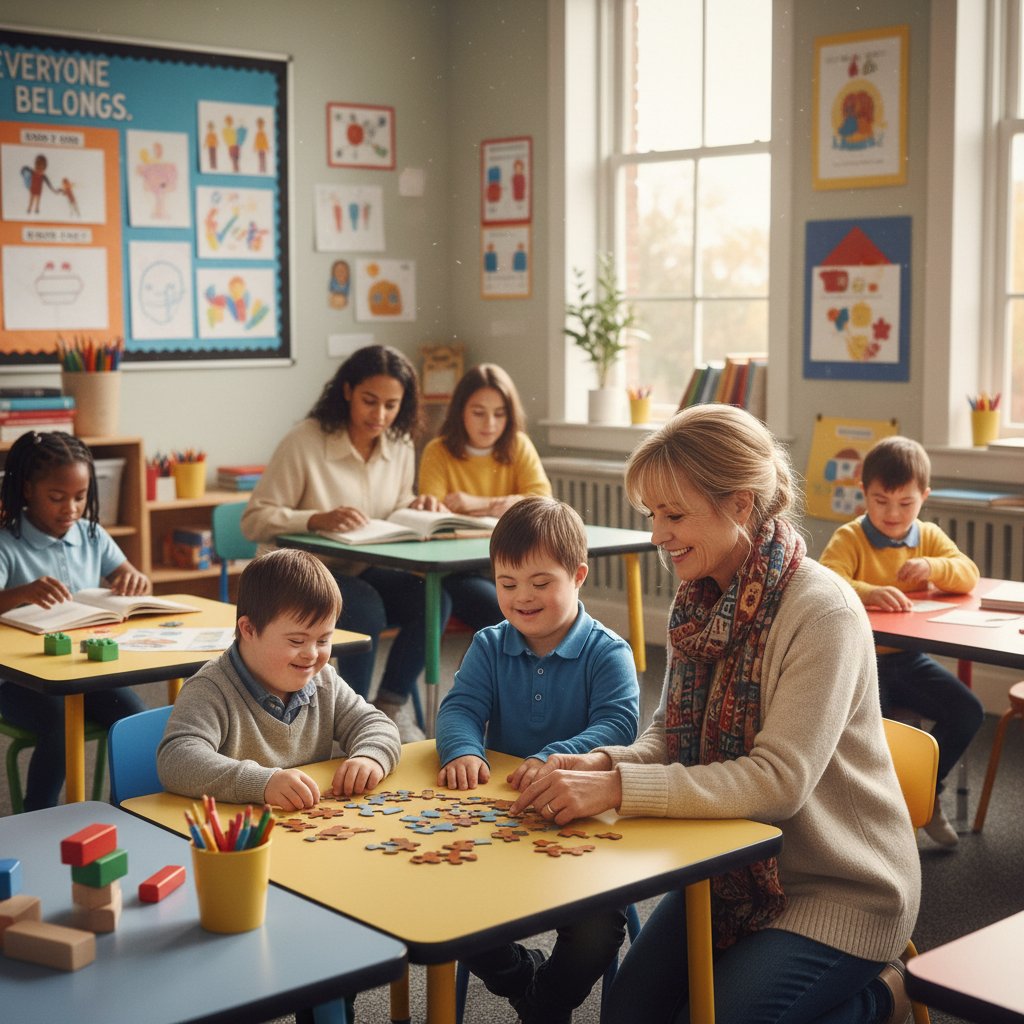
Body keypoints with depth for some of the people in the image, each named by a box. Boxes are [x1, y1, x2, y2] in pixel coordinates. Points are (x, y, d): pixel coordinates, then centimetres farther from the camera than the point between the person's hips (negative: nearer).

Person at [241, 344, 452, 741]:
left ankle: (391, 706, -4)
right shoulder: (304, 442, -15)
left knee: (433, 599, -22)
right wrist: (317, 519, -33)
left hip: (363, 573, 6)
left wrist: (413, 508, -8)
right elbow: (255, 519, -17)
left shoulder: (399, 445, 3)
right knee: (366, 608, -34)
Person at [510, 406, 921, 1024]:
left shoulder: (823, 613, -24)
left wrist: (619, 787, -33)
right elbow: (672, 736, 5)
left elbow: (778, 780, -29)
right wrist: (604, 763, -17)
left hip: (840, 889, -7)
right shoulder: (699, 602, 0)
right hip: (733, 874, 7)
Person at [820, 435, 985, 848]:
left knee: (968, 712, -7)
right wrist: (870, 592, -42)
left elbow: (969, 575, -1)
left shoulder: (929, 537, 9)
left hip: (907, 658, 5)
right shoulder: (849, 539, -8)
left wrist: (932, 566, -21)